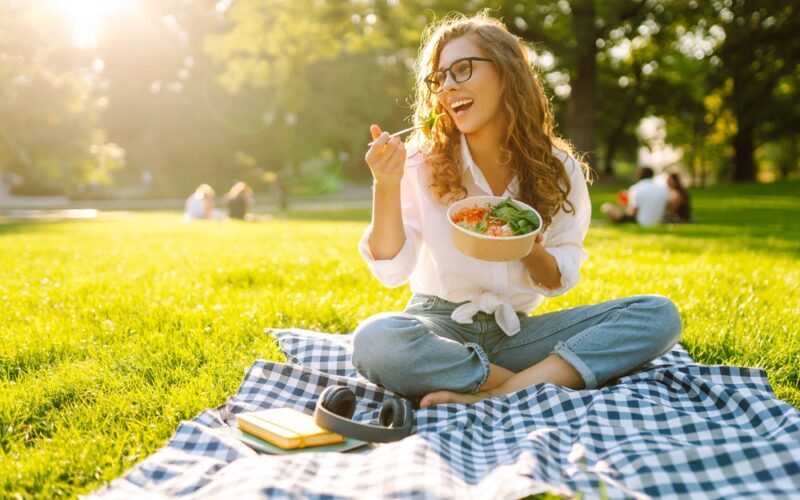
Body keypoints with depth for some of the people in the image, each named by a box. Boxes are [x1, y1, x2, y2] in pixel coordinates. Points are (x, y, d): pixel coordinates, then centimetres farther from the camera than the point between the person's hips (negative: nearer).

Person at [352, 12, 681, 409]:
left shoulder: (559, 170, -1)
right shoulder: (423, 162, -5)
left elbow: (558, 281, 4)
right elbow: (391, 270, -11)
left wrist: (531, 251, -19)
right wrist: (386, 186, -25)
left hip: (515, 329, 2)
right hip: (440, 325, -2)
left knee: (659, 315, -16)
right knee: (375, 341, -37)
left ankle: (501, 394, -28)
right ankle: (543, 382, -20)